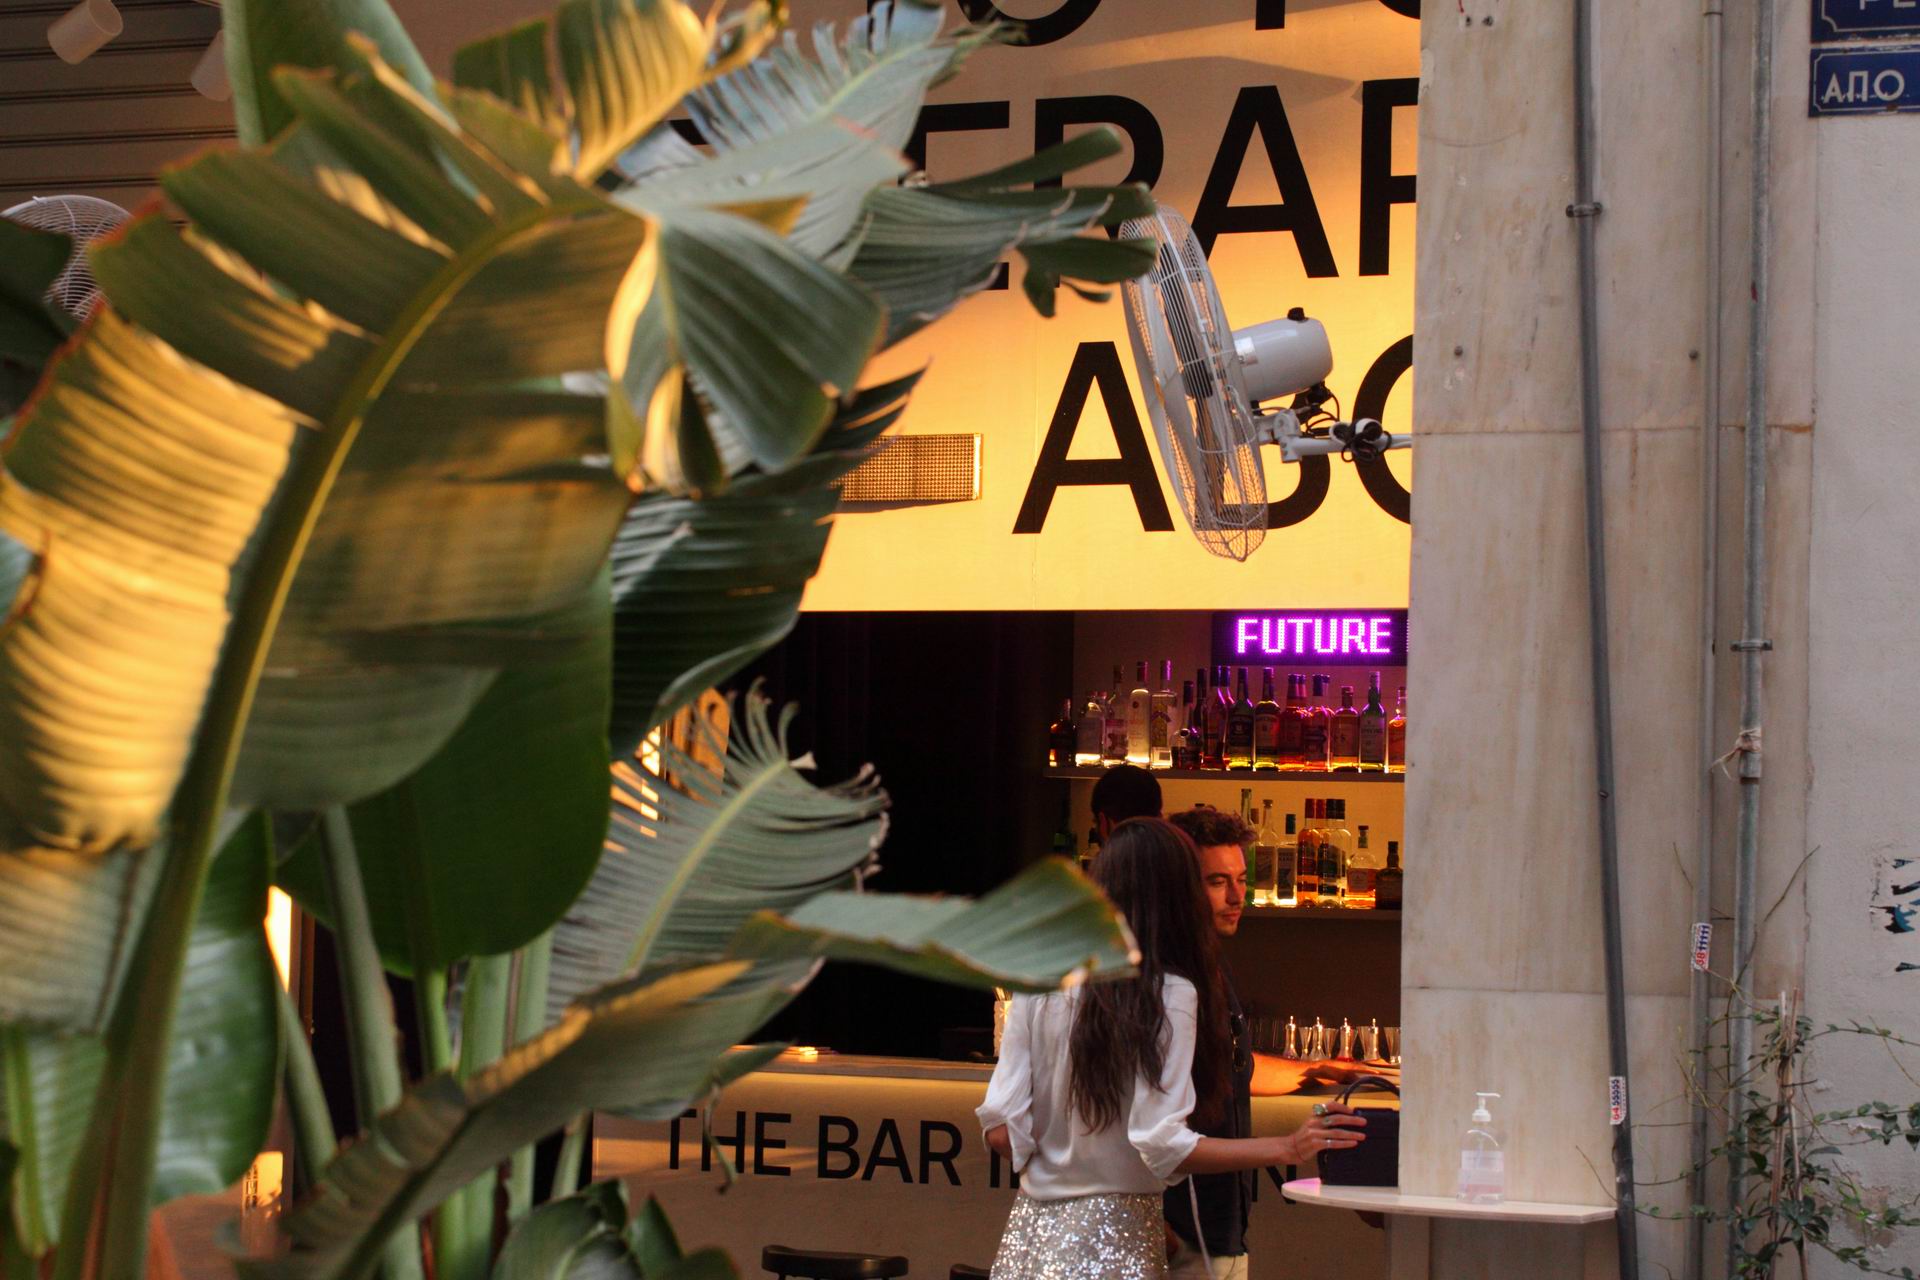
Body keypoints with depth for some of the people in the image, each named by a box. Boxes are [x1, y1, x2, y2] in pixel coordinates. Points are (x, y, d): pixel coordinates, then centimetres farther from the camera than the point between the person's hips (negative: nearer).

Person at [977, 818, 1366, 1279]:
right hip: (1112, 1238, -5)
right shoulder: (1170, 995, -11)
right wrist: (1288, 1148, -12)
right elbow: (1162, 1144, -17)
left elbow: (1001, 1131, 0)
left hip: (1031, 1227, 5)